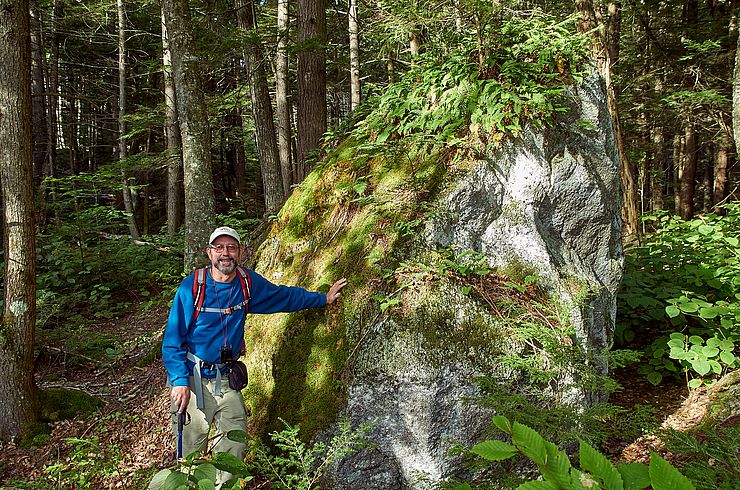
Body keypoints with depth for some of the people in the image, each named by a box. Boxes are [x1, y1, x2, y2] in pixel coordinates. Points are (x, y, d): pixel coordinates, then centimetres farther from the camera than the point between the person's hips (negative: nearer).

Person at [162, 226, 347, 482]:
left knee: (235, 447, 4)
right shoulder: (191, 287, -14)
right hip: (192, 380, -4)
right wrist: (179, 382, -19)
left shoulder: (249, 283, -2)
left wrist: (323, 298, 17)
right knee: (191, 451, 2)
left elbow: (284, 296, 15)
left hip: (227, 379, 4)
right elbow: (172, 340, -11)